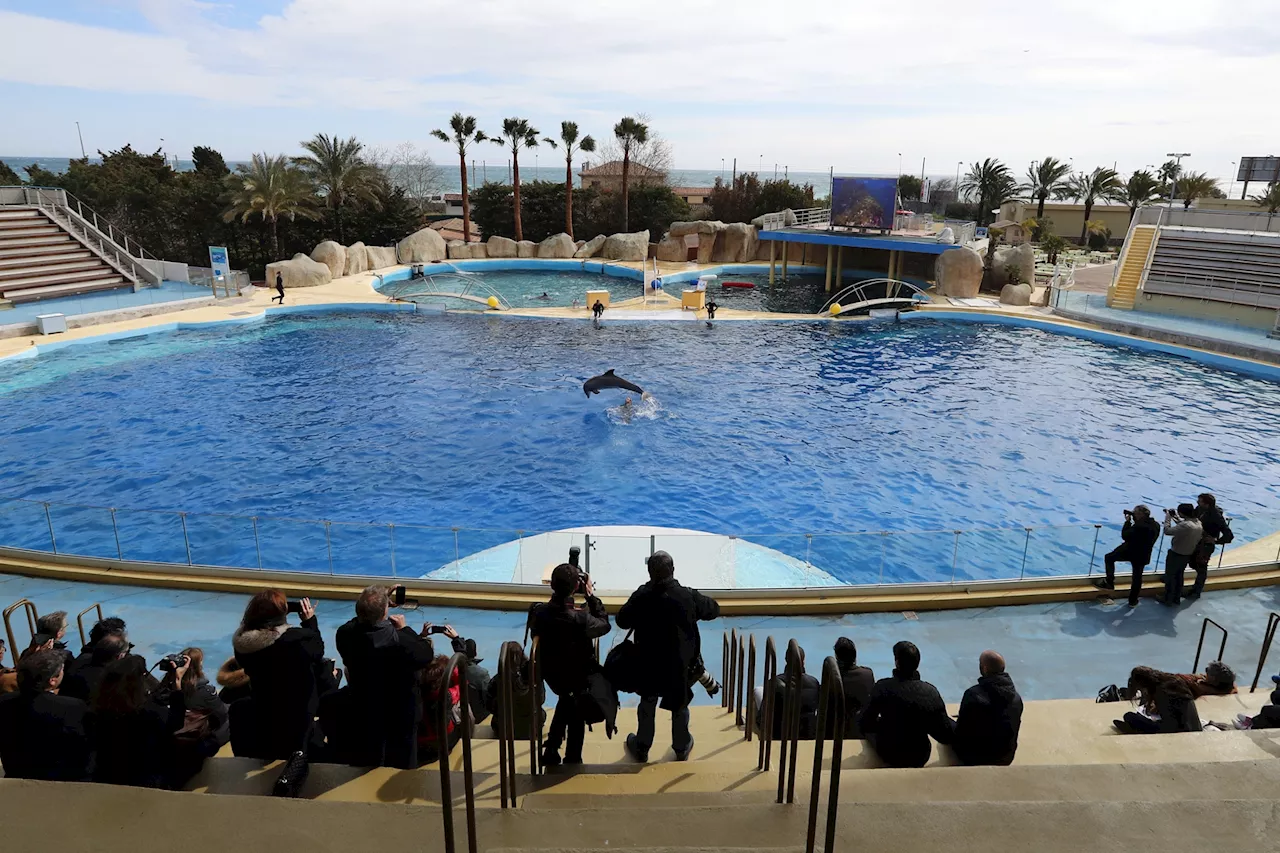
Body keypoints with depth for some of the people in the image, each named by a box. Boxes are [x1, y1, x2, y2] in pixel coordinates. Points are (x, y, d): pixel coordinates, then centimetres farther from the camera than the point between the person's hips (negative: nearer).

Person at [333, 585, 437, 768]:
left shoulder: (345, 635, -20)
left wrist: (381, 602, 4)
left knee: (363, 771, 23)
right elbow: (427, 655, -15)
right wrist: (405, 629, -7)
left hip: (361, 714, 4)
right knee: (400, 767, 17)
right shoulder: (400, 641, -34)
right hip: (399, 717, -4)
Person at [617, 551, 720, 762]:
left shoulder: (641, 596, -19)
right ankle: (682, 748, 40)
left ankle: (642, 748, 38)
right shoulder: (688, 596, -19)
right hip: (681, 664, 0)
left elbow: (622, 621, -6)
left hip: (649, 665, 0)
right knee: (680, 706, 22)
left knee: (647, 705, 22)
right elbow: (714, 610, -2)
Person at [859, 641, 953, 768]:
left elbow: (865, 724, -11)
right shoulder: (931, 691, -16)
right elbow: (946, 736, -10)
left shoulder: (883, 687, -21)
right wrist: (922, 726, 9)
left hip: (889, 755, -2)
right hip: (921, 758, 3)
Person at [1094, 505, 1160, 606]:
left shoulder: (1139, 525, -27)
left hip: (1129, 552, -7)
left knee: (1109, 558, 15)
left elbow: (1125, 536, -18)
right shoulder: (1156, 525, -1)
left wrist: (1127, 521, -10)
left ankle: (1109, 582, 15)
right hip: (1143, 556, 7)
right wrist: (1134, 522, 3)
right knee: (1137, 577, 16)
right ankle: (1133, 601, 27)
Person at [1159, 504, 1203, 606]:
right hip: (1187, 555, 8)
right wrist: (1175, 516, 4)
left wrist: (1168, 516, -16)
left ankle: (1168, 600, 25)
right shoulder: (1198, 522, -5)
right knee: (1178, 577, 23)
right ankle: (1176, 599, 36)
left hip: (1176, 555, -8)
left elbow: (1167, 531, -26)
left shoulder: (1186, 525, -33)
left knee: (1170, 577, 12)